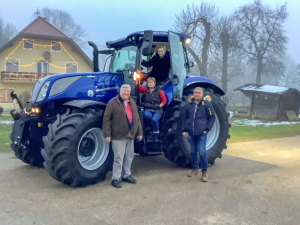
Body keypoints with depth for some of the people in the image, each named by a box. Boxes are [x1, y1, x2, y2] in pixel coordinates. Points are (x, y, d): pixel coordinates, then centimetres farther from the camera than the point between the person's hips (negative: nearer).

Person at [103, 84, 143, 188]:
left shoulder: (132, 102, 13)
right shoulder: (113, 102, -8)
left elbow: (137, 118, 18)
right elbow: (106, 119, -11)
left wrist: (139, 132, 15)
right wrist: (107, 134, -15)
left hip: (130, 135, 7)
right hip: (118, 136, -7)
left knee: (129, 157, 16)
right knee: (119, 158, -4)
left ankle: (127, 175, 31)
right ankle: (115, 179, 8)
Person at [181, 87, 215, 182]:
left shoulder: (207, 104, -2)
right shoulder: (189, 104, 6)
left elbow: (212, 117, 1)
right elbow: (184, 117, 12)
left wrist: (207, 129, -5)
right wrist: (184, 130, 6)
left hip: (201, 133, -4)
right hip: (191, 133, 4)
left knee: (202, 152, -8)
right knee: (193, 152, 12)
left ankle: (204, 171, 6)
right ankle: (195, 169, 28)